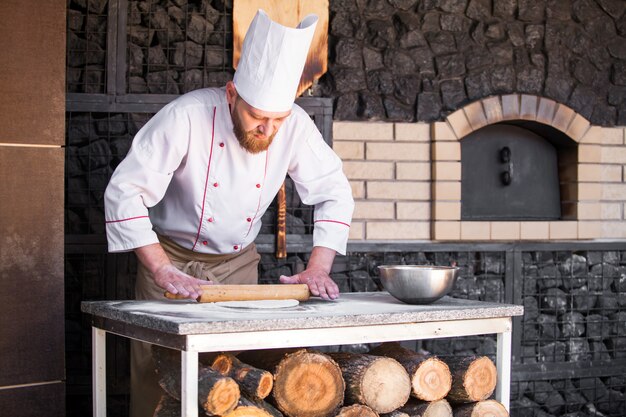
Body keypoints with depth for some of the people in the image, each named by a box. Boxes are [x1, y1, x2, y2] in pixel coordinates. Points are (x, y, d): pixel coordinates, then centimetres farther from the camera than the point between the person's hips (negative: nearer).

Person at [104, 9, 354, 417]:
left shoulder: (295, 126, -15)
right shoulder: (187, 116, -26)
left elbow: (335, 192, -6)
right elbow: (125, 191, -25)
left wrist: (318, 268, -18)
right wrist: (162, 271, -31)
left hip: (238, 262, 3)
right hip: (172, 257, -3)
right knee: (159, 374, -2)